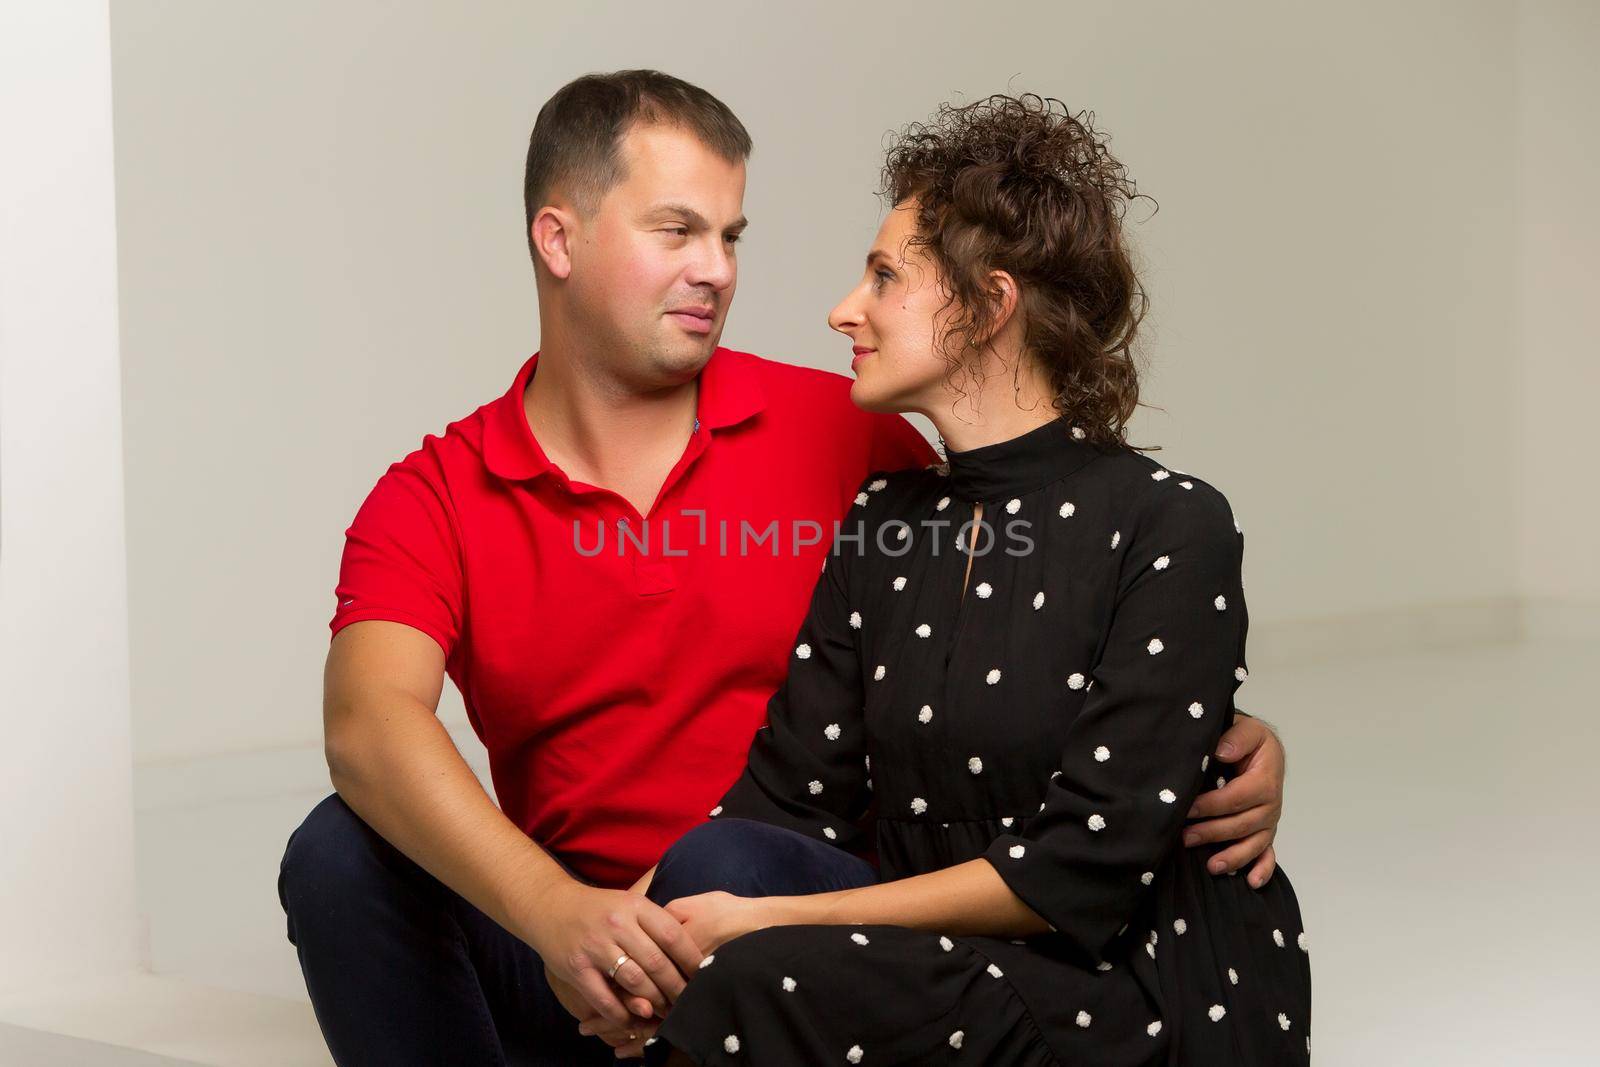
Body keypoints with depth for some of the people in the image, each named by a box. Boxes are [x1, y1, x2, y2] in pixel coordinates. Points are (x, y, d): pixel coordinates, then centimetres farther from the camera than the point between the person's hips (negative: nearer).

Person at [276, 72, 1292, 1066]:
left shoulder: (842, 434, 0)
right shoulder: (435, 500, -2)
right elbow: (368, 724, -20)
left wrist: (1214, 738, -15)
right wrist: (556, 912, -38)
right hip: (562, 951, 1)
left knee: (726, 872, -34)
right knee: (341, 854, -24)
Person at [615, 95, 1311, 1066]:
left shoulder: (1171, 528, -11)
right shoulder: (885, 523, 10)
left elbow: (1085, 872, -17)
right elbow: (792, 797, 3)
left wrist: (775, 920, -19)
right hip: (946, 982, 5)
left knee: (766, 982, -29)